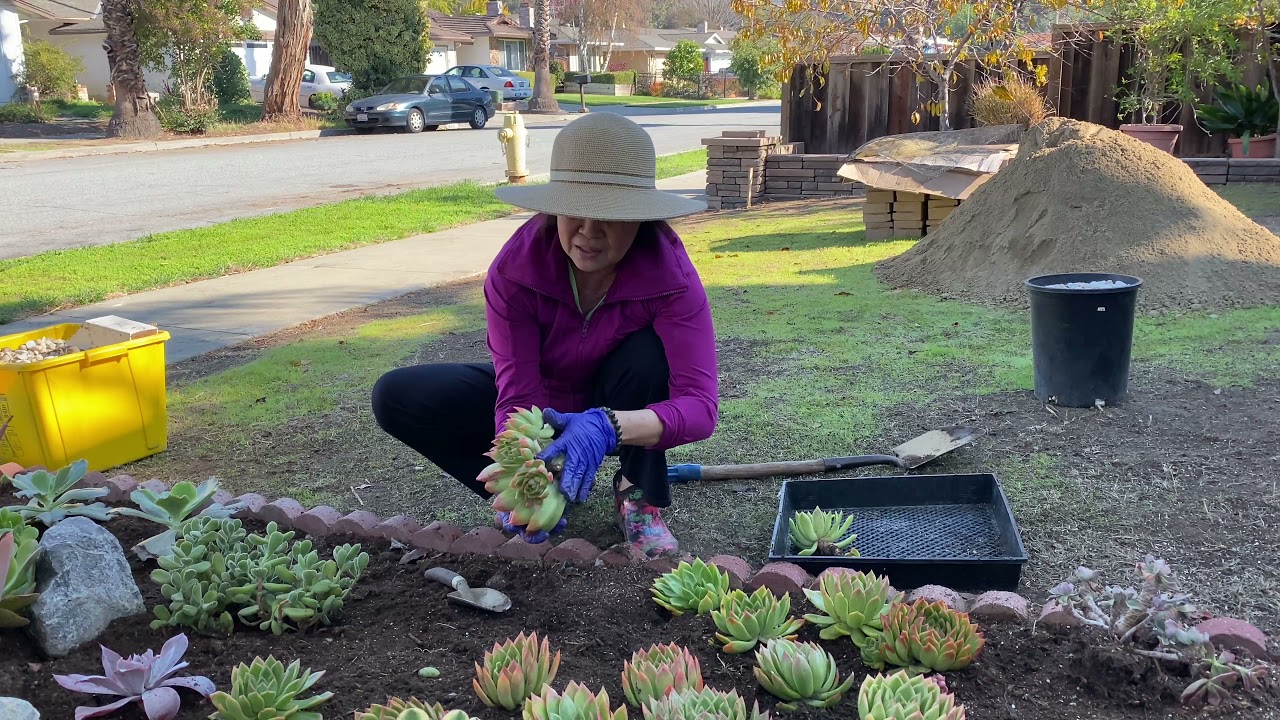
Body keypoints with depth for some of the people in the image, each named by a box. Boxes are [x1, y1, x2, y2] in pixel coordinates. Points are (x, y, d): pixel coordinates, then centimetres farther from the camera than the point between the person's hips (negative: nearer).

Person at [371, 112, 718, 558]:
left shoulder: (670, 275, -31)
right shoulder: (516, 267, -27)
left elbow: (700, 406, -38)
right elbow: (517, 394, -30)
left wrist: (609, 426, -57)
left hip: (625, 405, -1)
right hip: (542, 403, 2)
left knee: (647, 351, -35)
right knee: (397, 397, -18)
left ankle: (640, 500, -11)